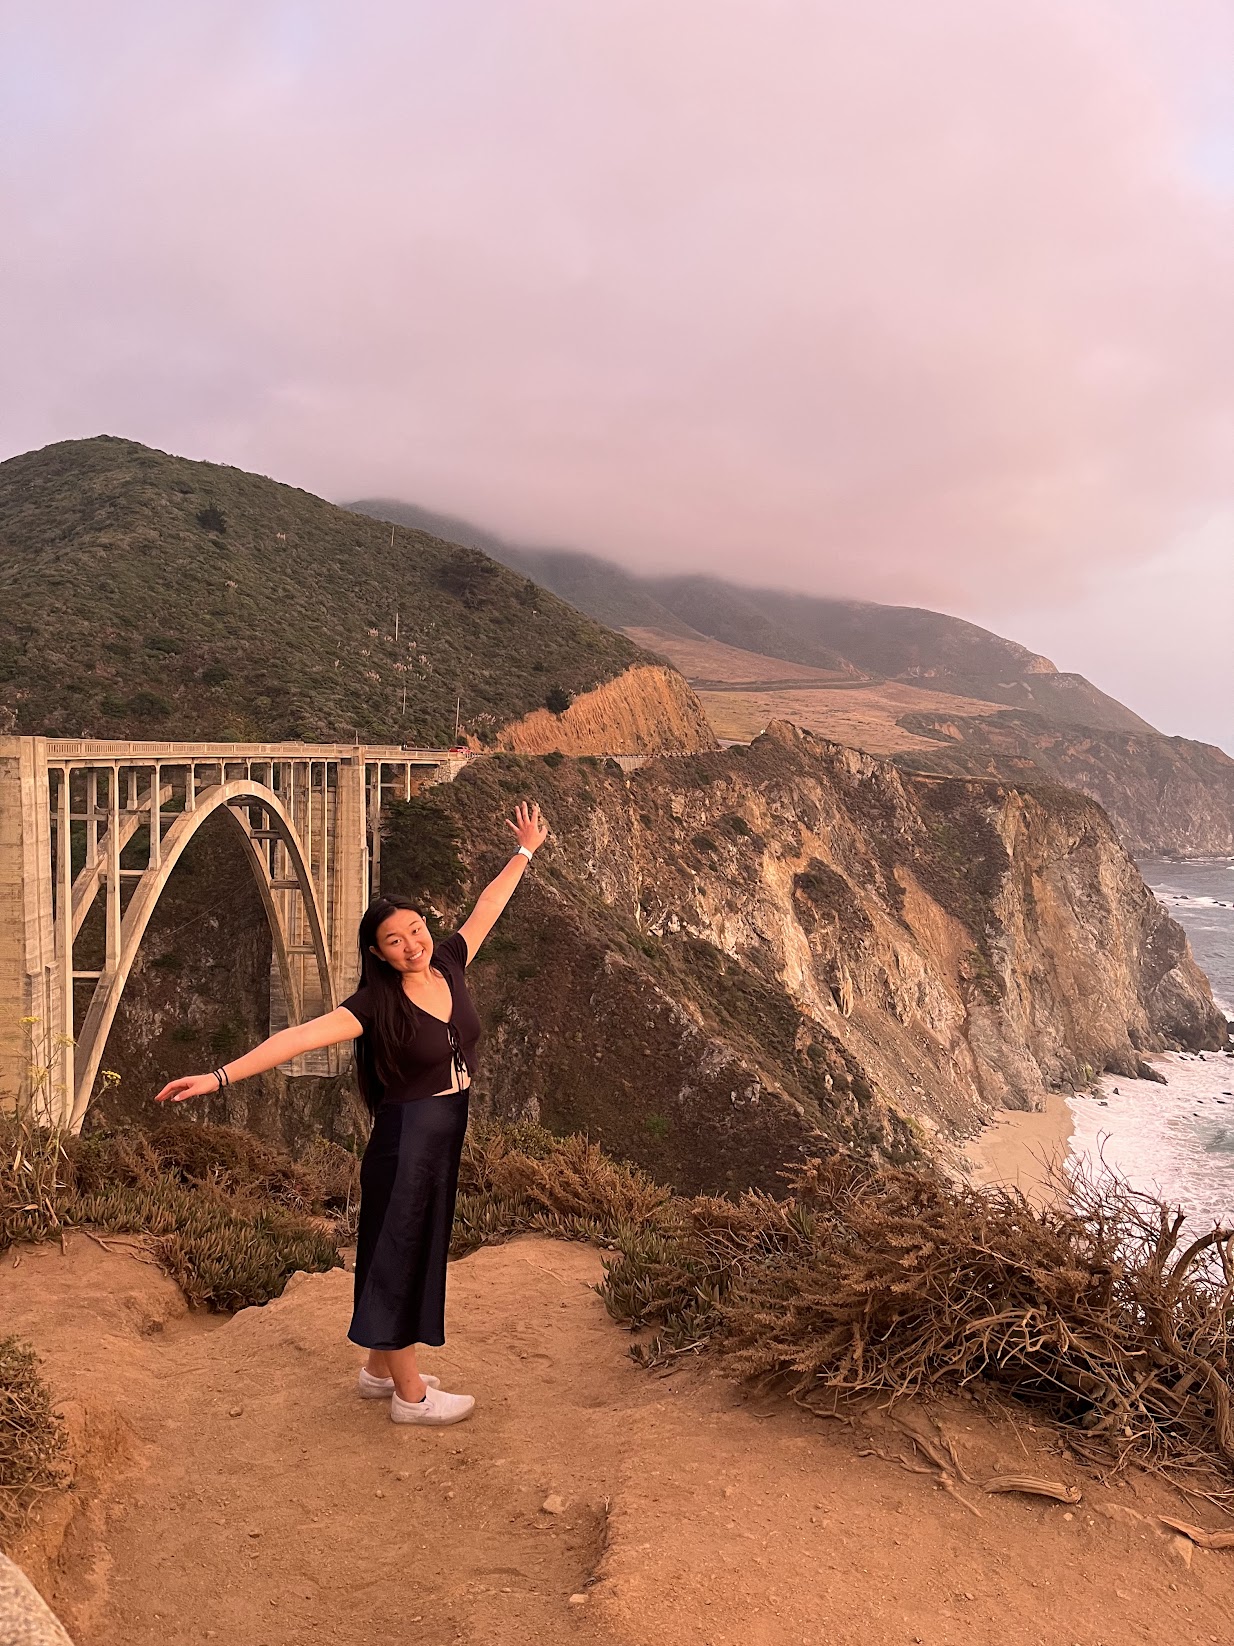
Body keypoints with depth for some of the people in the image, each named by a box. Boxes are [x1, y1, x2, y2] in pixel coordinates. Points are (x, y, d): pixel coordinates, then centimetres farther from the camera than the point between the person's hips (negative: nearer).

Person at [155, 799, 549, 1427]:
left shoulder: (450, 965, -2)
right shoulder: (376, 1005, -18)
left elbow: (486, 909, 10)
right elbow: (300, 1036, -27)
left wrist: (525, 852, 18)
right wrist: (221, 1076, -35)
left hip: (447, 1132, 7)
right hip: (406, 1136, -7)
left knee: (418, 1250, 18)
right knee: (400, 1254, 5)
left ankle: (379, 1368, 34)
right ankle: (410, 1394, 18)